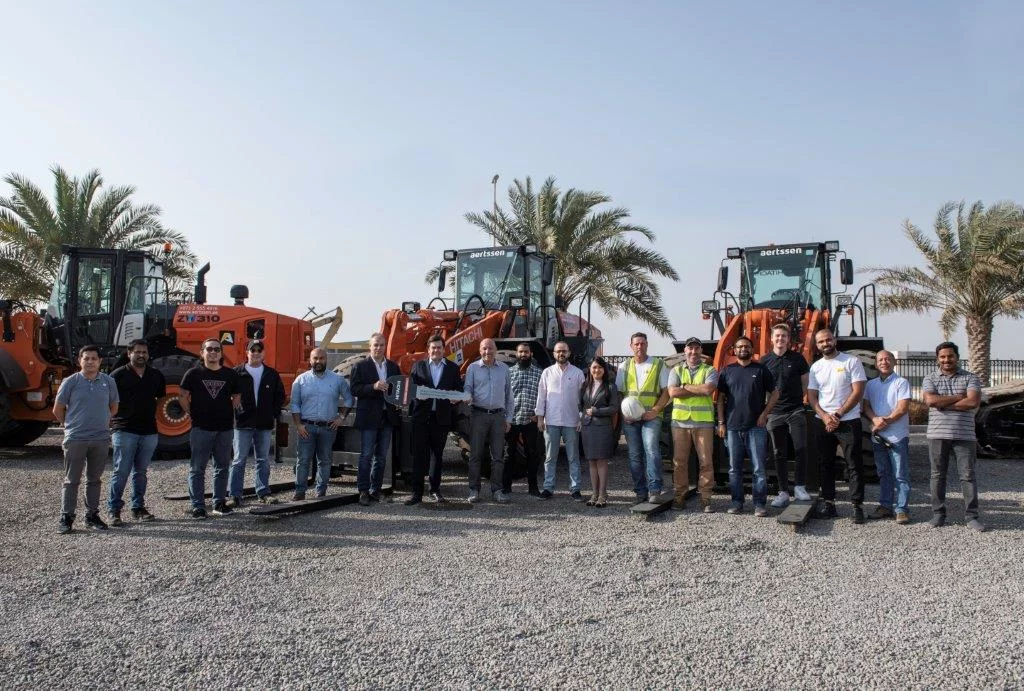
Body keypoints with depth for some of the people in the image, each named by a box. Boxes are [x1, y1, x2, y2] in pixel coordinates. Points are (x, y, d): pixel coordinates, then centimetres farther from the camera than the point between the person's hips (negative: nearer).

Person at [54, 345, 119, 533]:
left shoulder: (108, 382, 5)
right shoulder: (70, 382, -3)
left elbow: (113, 407, 17)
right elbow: (58, 410, 5)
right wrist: (72, 425, 11)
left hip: (101, 438, 3)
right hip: (75, 439, -2)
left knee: (94, 479, 12)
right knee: (72, 480, 2)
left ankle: (92, 516, 20)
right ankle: (66, 518, 10)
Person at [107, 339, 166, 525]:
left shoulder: (156, 376, 12)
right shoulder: (118, 375, -1)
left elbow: (161, 398, 25)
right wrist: (110, 424, -5)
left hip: (149, 431, 4)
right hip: (124, 430, -4)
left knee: (141, 471, 11)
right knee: (121, 472, -3)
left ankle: (138, 507, 19)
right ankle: (114, 510, 5)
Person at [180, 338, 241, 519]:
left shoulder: (230, 374, 7)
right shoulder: (194, 373, 1)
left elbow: (236, 397, 15)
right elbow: (182, 395, 4)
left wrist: (229, 413, 7)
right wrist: (191, 414, -1)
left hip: (225, 428, 3)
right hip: (201, 428, -3)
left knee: (222, 467, 9)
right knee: (198, 468, 0)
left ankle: (219, 503, 18)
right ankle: (198, 506, 5)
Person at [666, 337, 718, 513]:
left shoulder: (710, 371, 6)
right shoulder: (676, 370, 11)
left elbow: (708, 389, -14)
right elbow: (672, 392, -6)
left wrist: (685, 387, -7)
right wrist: (699, 390, -8)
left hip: (703, 422, -1)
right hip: (680, 421, 1)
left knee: (706, 461, -1)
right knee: (679, 461, 3)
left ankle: (706, 498, 7)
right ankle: (680, 496, 12)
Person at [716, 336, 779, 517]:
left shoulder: (761, 370, 5)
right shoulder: (727, 371, 10)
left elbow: (774, 394, 7)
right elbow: (721, 398, 9)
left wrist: (765, 413, -5)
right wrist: (721, 422, 2)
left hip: (756, 426, -2)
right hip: (732, 427, 2)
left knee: (759, 468, -1)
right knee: (734, 468, 7)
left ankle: (760, 503, 5)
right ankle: (737, 501, 15)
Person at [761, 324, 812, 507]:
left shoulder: (797, 358, 3)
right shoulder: (765, 361, 5)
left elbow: (805, 383, 12)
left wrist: (800, 397, 2)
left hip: (795, 411, -1)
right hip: (774, 413, 1)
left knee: (801, 448, -12)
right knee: (779, 454, 6)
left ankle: (799, 487, 0)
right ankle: (783, 492, 13)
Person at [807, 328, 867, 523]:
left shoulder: (851, 362, -3)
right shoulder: (815, 367, 10)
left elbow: (858, 392, -8)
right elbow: (811, 396, 8)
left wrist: (837, 415, -12)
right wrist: (825, 417, -9)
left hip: (848, 422, -4)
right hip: (822, 422, 5)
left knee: (853, 465, -2)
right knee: (825, 465, 8)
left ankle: (856, 505, 3)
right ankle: (828, 503, 15)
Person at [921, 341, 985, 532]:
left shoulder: (970, 378, 5)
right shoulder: (930, 379, 7)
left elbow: (973, 402, -11)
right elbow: (930, 400, -11)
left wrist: (943, 403, -10)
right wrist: (959, 397, -9)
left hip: (964, 435, -1)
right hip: (937, 435, 1)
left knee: (968, 475, 1)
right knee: (938, 475, 6)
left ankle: (972, 516, 7)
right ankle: (938, 514, 15)